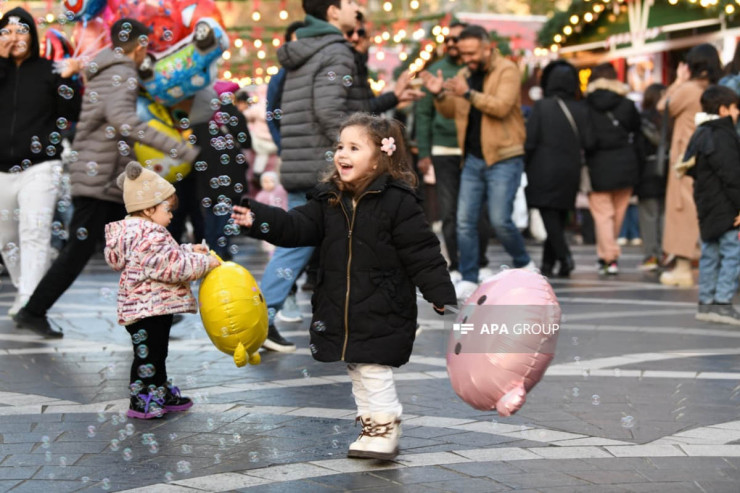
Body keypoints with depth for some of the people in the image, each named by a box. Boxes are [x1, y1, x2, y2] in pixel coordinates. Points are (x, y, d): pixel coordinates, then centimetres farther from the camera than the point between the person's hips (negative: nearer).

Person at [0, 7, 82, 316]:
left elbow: (70, 112, 3)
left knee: (34, 234, -16)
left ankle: (30, 305, -21)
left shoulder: (50, 71, 2)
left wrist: (48, 140, -7)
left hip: (40, 168, -4)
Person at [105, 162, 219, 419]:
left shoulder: (143, 232, 12)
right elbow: (172, 266, -27)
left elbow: (168, 255, 25)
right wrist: (204, 262, -18)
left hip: (156, 309, 11)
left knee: (158, 352, 21)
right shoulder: (148, 238, -24)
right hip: (147, 309, -11)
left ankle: (161, 394, 33)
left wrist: (189, 251, 15)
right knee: (147, 354, -2)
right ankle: (141, 402, 7)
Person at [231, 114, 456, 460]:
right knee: (357, 370, 16)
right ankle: (372, 426, 29)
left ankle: (385, 428, 12)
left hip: (383, 312, -7)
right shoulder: (329, 198, 5)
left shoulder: (397, 201, -13)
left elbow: (423, 255, -13)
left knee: (374, 370, -5)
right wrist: (259, 219, -15)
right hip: (340, 309, 7)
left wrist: (442, 297, -15)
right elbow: (298, 226, -1)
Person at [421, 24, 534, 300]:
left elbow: (502, 106, -21)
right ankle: (468, 280, 8)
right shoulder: (464, 74, 12)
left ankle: (524, 266, 15)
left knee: (500, 220, -9)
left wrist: (469, 94, -31)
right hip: (473, 159, 6)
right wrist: (439, 95, -5)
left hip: (503, 158, -6)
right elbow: (450, 112, 15)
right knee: (465, 221, 1)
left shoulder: (507, 70, -7)